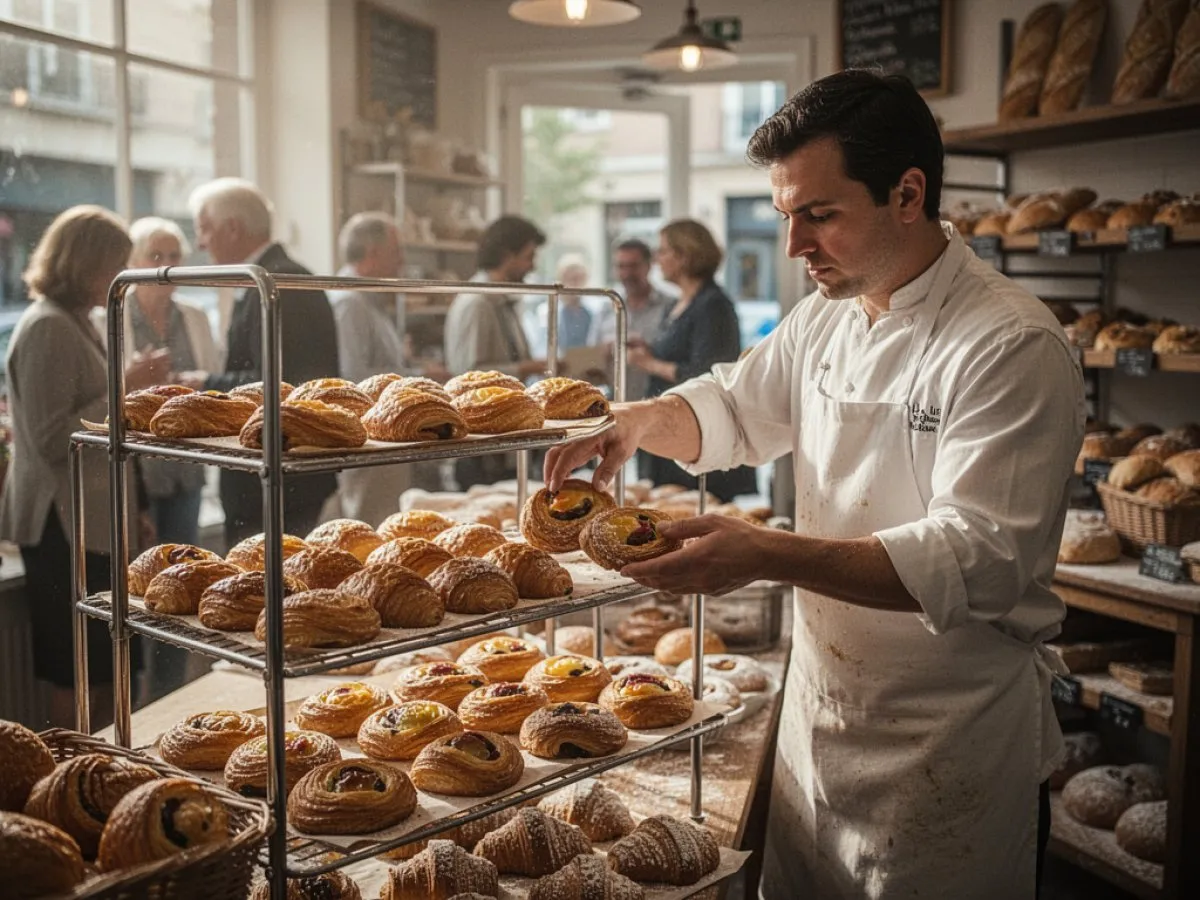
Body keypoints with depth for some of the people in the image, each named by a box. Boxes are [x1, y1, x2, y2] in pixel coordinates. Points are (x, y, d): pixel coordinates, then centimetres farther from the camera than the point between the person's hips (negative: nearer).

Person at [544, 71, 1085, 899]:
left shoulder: (1013, 347, -20)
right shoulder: (826, 318, 5)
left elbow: (980, 561, -26)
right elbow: (735, 408, 18)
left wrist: (768, 556, -35)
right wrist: (640, 420, -4)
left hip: (945, 756, -6)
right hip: (819, 715, 7)